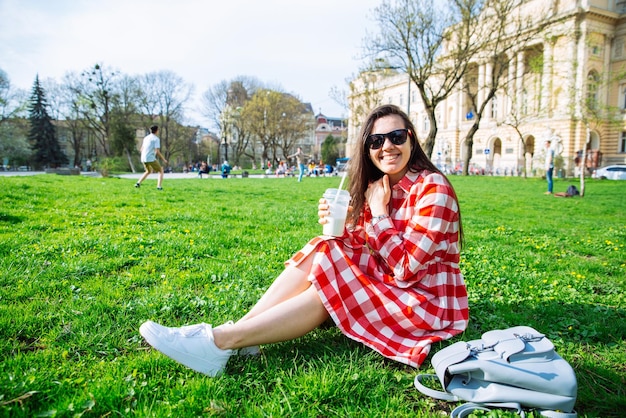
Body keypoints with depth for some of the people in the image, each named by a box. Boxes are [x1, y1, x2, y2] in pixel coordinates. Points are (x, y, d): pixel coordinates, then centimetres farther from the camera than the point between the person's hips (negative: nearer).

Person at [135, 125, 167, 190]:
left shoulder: (146, 138, 15)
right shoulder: (156, 139, -8)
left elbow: (141, 149, 20)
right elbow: (157, 152, -15)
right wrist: (163, 159, -4)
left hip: (143, 158, 7)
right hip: (151, 159, -7)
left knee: (148, 171, 30)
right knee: (161, 171, 9)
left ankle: (138, 183, 15)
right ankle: (159, 186, -5)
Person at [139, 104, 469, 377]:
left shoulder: (432, 189, -18)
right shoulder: (377, 186, 4)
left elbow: (406, 270, -23)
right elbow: (358, 248, 1)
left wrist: (380, 215, -20)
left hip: (426, 297, -6)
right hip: (382, 283, 6)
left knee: (326, 290, -25)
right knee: (320, 252, -16)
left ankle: (222, 342, -21)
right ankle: (235, 332, -21)